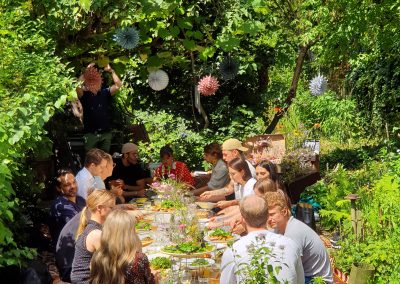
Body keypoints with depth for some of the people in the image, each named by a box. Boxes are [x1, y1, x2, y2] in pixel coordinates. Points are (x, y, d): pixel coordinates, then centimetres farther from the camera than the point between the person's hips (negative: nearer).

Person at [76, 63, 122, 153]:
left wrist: (111, 71, -7)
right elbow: (78, 87, -19)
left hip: (106, 133, 2)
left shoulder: (105, 93, 8)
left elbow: (118, 85, -2)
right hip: (91, 134, -2)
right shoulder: (84, 95, 1)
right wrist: (86, 72, -20)